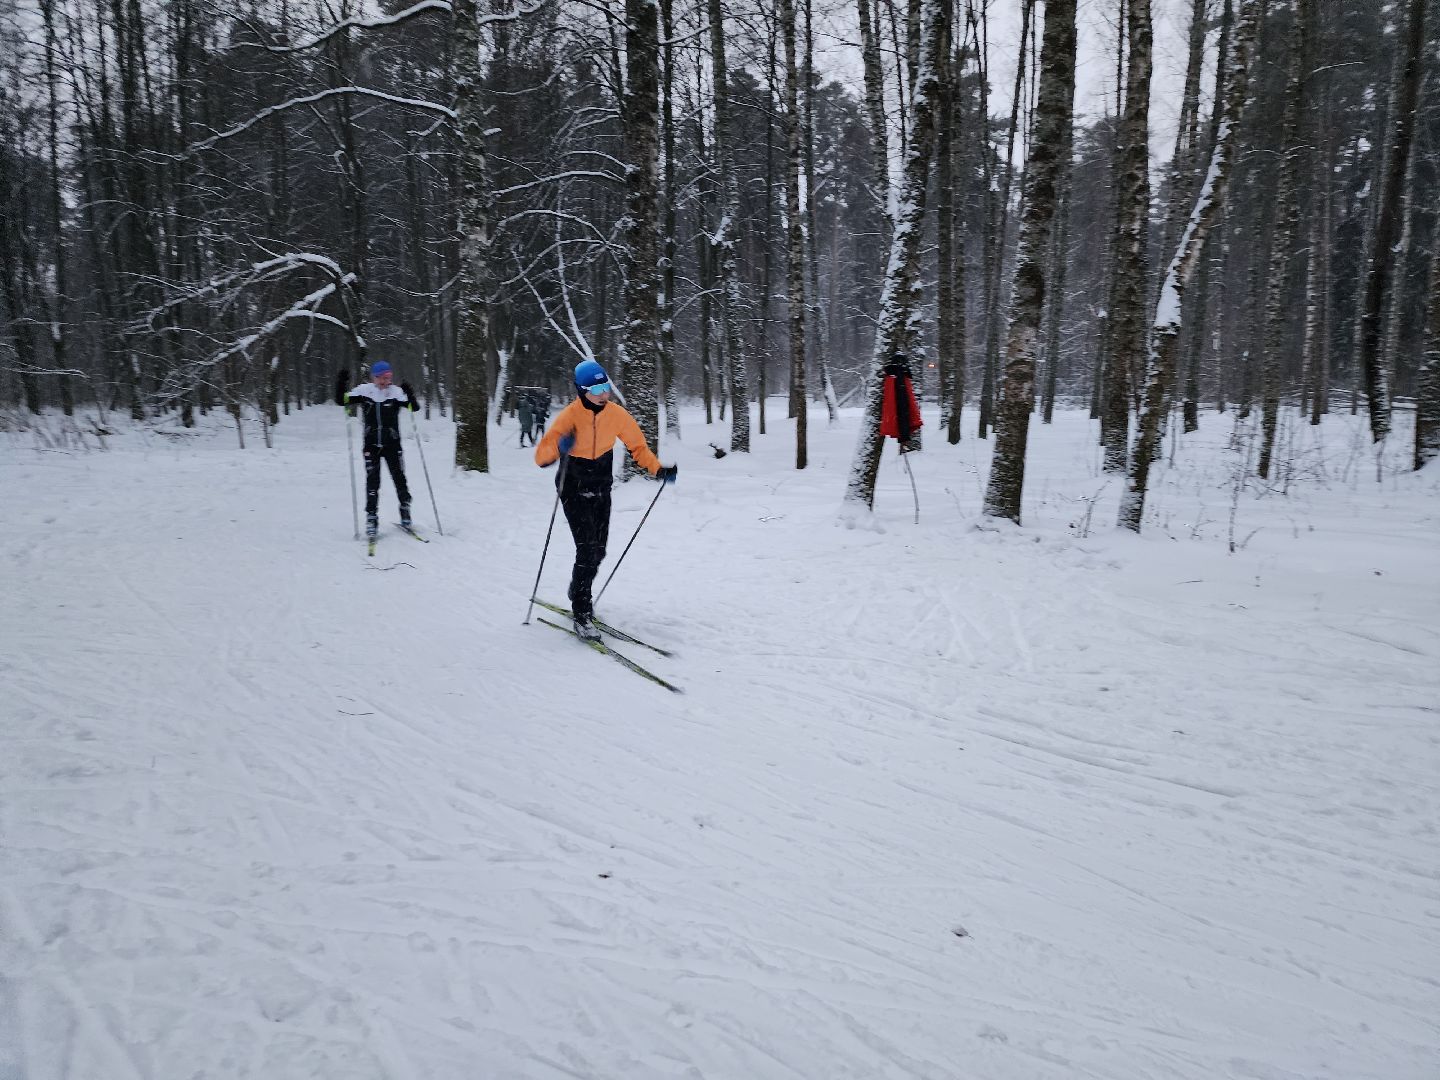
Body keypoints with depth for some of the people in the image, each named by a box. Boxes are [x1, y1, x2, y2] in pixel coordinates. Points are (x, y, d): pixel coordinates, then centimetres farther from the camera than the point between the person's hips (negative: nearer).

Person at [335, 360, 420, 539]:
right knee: (372, 481, -4)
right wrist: (341, 384, -17)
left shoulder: (396, 392, -5)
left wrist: (409, 394, -33)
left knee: (399, 478, 3)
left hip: (392, 444, 0)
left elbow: (414, 407, -14)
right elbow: (341, 401, -1)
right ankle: (371, 518, 1)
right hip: (371, 445, 0)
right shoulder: (364, 391, -1)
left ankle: (405, 511, 22)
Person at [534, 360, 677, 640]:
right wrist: (559, 448, -45)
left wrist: (659, 470, -9)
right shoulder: (569, 416, -20)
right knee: (587, 549, -16)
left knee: (598, 551, 11)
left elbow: (637, 446, 5)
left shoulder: (617, 414, -8)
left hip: (601, 491, 5)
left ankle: (579, 597, 37)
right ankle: (581, 616, -6)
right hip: (574, 492, -5)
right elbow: (541, 457, -23)